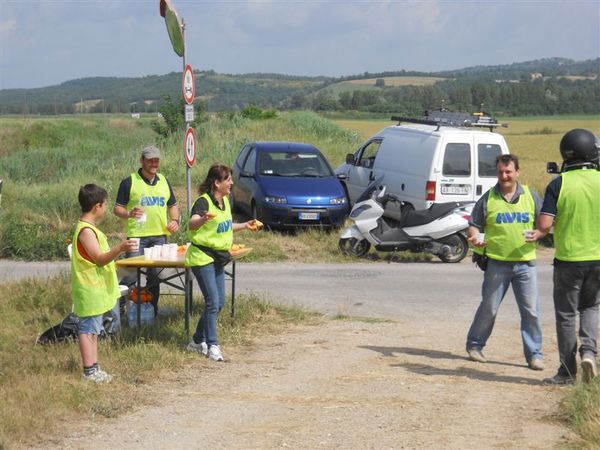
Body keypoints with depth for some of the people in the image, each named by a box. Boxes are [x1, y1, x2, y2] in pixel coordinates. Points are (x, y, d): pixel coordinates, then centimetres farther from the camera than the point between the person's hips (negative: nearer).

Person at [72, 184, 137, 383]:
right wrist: (120, 249, -37)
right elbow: (100, 259, -25)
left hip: (96, 287, 11)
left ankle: (93, 369, 19)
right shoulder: (86, 231, -19)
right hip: (89, 289, -11)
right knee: (88, 329, -6)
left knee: (92, 329, 14)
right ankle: (89, 370, -4)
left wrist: (118, 251, 32)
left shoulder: (89, 228, 13)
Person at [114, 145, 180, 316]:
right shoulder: (129, 182, -2)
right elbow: (117, 208, -2)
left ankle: (152, 311, 20)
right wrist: (129, 214, -22)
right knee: (131, 275, -11)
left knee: (155, 276, 10)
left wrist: (175, 220, 4)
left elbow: (173, 205, 23)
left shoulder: (164, 181, 14)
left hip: (160, 236, 5)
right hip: (137, 236, -5)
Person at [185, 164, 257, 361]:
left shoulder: (225, 200, 8)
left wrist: (245, 225, 20)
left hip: (218, 258, 9)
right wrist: (203, 219, -59)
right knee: (213, 302, -12)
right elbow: (192, 224, -39)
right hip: (202, 257, -9)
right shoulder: (203, 201, -19)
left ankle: (197, 341, 23)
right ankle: (212, 345, -4)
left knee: (219, 303, 11)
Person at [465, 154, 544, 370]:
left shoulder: (530, 196, 7)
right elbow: (474, 225, 6)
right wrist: (475, 238, -15)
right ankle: (474, 346, 24)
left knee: (531, 311, -1)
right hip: (497, 263, -1)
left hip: (525, 263, 1)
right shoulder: (488, 198, 3)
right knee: (488, 309, 6)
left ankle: (534, 354, 9)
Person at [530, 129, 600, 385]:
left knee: (566, 315, 8)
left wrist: (541, 232, 7)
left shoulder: (559, 184, -11)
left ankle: (567, 372, 11)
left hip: (568, 258, -2)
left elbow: (544, 224, -16)